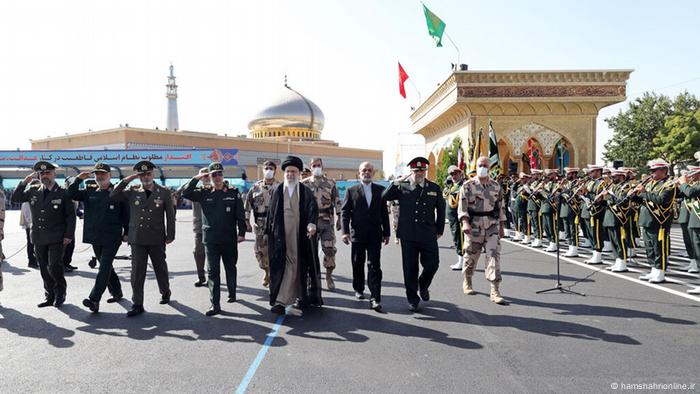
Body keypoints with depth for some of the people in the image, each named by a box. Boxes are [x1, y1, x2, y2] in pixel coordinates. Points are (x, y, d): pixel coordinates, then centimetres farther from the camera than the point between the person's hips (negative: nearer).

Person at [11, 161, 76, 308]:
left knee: (54, 268, -10)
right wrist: (24, 182, -3)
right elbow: (15, 199, 7)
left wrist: (69, 235, -10)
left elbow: (71, 216, -3)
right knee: (44, 270, 10)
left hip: (56, 239, -5)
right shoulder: (33, 191, 9)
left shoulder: (63, 193, -3)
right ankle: (49, 297, 21)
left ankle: (60, 294, 11)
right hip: (39, 238, 5)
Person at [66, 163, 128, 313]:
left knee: (105, 267, -10)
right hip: (95, 237, 6)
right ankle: (116, 292, 31)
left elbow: (126, 214, -1)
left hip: (112, 237, -6)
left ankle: (94, 299, -13)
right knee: (106, 267, 15)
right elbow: (70, 194, 5)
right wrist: (78, 179, -7)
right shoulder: (89, 191, 9)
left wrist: (126, 233, -2)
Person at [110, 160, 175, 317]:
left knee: (160, 267, 15)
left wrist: (170, 235, -1)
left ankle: (165, 292, 38)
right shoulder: (132, 192, 4)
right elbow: (113, 195, -1)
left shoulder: (164, 192, -1)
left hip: (157, 239, -1)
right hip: (137, 239, 1)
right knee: (137, 271, 0)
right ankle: (137, 304, 7)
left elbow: (170, 215, 1)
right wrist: (126, 180, -6)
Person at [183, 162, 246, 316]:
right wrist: (196, 178, -9)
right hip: (211, 239, 0)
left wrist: (242, 232, -6)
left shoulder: (233, 192, 0)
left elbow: (240, 214, -1)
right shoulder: (204, 193, 4)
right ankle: (215, 304, 3)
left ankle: (232, 293, 38)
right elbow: (186, 193, -4)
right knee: (213, 271, 0)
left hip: (229, 239, 0)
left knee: (230, 268, 16)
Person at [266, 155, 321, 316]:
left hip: (301, 235, 0)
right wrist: (269, 231, 8)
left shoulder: (306, 192, 4)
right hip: (281, 235, 0)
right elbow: (272, 213, 11)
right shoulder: (277, 191, 8)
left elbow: (313, 210, -4)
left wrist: (312, 224, -21)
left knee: (300, 266, 0)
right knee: (284, 265, -2)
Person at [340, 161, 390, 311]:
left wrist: (386, 233, 7)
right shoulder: (351, 190, 3)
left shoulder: (380, 190, 7)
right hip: (357, 234, 0)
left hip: (375, 235, 0)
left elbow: (384, 212, 8)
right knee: (358, 264, 12)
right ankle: (359, 289, 33)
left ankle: (375, 298, -5)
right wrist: (345, 231, -9)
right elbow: (345, 212, 0)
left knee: (374, 266, -5)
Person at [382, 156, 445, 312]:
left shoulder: (434, 188, 7)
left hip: (429, 235, 1)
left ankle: (423, 285, 35)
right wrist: (396, 183, -17)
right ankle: (412, 299, 22)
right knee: (410, 269, 6)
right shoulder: (402, 187, 1)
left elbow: (441, 210, 17)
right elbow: (383, 198, -8)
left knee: (432, 264, 2)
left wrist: (439, 230, 15)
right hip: (408, 236, -1)